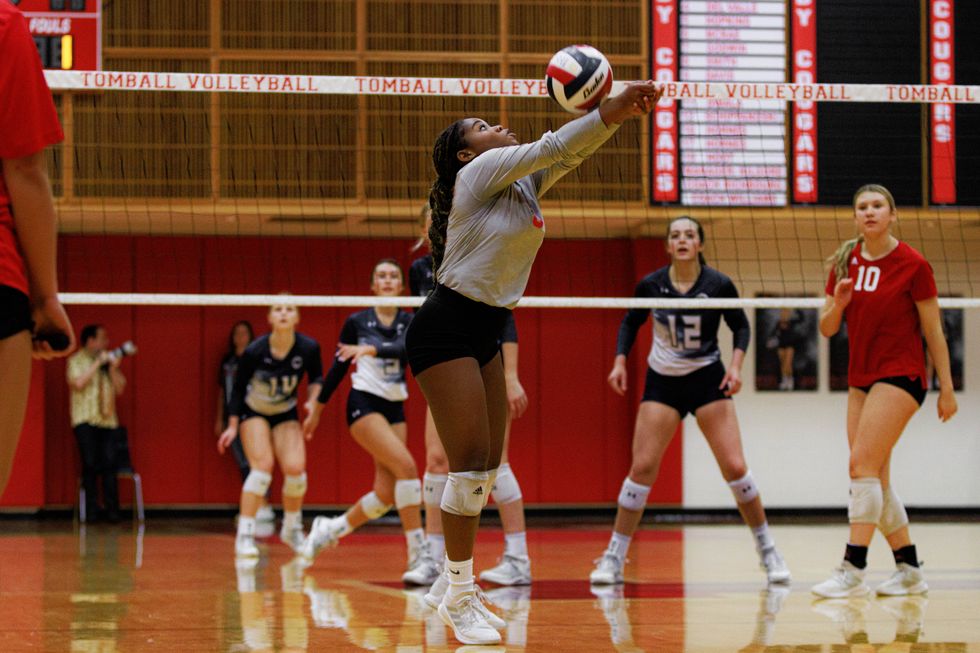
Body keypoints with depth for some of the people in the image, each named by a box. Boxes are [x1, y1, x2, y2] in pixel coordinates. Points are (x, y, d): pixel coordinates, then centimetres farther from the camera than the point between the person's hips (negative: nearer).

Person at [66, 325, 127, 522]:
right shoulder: (77, 361, 3)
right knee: (90, 465, -6)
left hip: (107, 419, 3)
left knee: (109, 464, -6)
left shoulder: (110, 360, 16)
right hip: (86, 420, -3)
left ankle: (112, 510, -6)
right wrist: (97, 364, -11)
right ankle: (91, 510, -2)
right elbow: (78, 383, -14)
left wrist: (113, 369, -5)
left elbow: (120, 388, 11)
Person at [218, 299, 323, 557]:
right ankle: (245, 536, -18)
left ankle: (292, 529, 12)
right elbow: (238, 388, -11)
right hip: (253, 411, -2)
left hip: (286, 413, 3)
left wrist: (312, 401, -18)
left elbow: (316, 377, 0)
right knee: (263, 466, -22)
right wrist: (233, 426, -11)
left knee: (295, 469, -14)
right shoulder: (254, 351, -25)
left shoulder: (308, 348, -19)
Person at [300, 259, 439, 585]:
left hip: (395, 409, 4)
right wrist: (317, 408, 15)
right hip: (363, 404, -4)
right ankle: (420, 557, -26)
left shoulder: (410, 322, 4)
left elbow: (408, 348, -18)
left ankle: (331, 528, 26)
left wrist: (373, 349, -35)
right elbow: (338, 366, 10)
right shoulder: (357, 322, 0)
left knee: (386, 494, -2)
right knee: (406, 465, -25)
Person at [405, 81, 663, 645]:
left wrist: (618, 114, -15)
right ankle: (459, 598, -4)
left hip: (487, 334, 9)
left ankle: (454, 585, 20)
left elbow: (569, 152, 2)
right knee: (470, 461, -12)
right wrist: (612, 112, -25)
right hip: (446, 331, -9)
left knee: (488, 466, 8)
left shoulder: (526, 183, 13)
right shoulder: (478, 172, -9)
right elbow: (550, 147, -16)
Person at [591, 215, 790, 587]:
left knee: (735, 467, -9)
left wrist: (736, 365, -12)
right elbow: (630, 323, 9)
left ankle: (768, 552, 6)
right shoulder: (651, 285, -8)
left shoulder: (719, 285, -11)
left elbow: (740, 325, 2)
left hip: (708, 379, -1)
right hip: (662, 382, 1)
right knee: (642, 468, -7)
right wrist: (620, 361, -4)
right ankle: (613, 559, 2)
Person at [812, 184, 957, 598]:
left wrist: (946, 388, -3)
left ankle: (853, 570, -19)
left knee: (863, 465, -18)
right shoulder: (846, 262, 5)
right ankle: (909, 571, 15)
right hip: (861, 378, 7)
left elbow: (933, 330, -4)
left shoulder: (913, 265, -10)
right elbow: (827, 329, 7)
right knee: (876, 480, 6)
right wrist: (838, 304, -14)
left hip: (901, 377, -7)